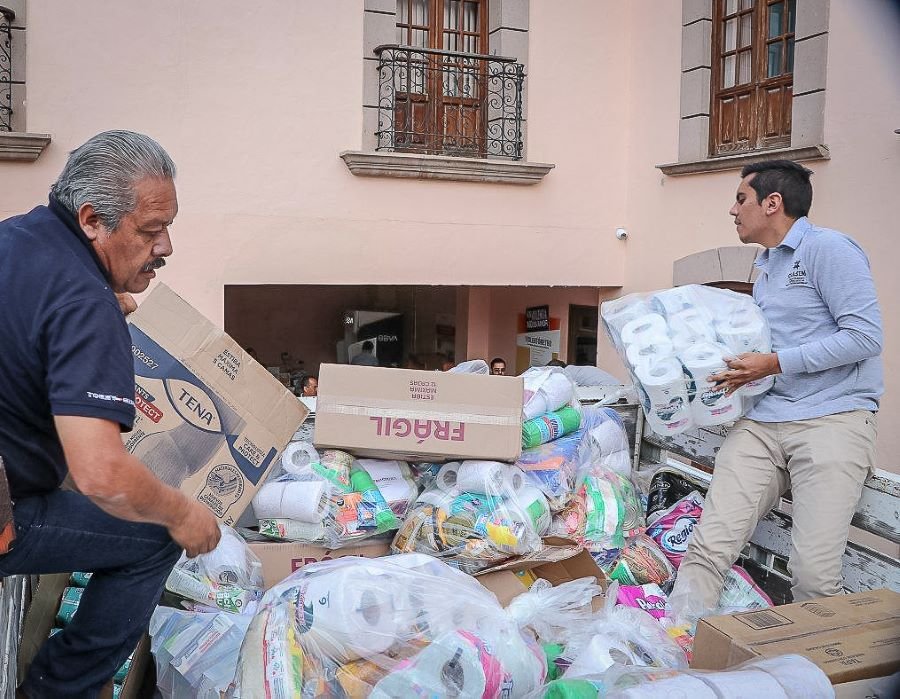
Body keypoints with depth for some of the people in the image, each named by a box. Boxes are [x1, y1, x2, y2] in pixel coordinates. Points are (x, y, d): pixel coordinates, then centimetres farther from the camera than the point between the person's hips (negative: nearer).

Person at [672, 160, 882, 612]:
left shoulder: (828, 249, -2)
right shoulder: (765, 270, 24)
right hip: (762, 420, 7)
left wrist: (775, 363, -11)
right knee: (709, 546, -8)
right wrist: (738, 370, 16)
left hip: (832, 417, -6)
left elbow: (865, 335, -11)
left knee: (813, 574, -14)